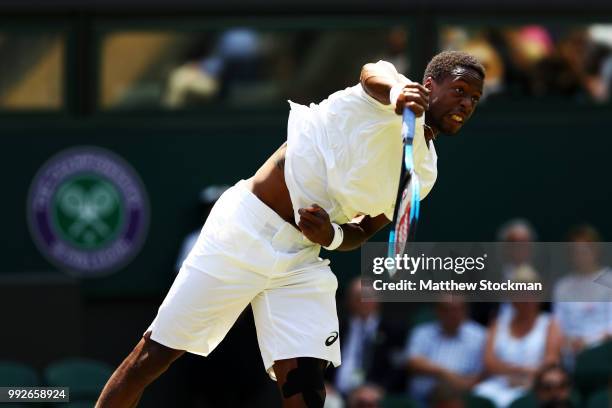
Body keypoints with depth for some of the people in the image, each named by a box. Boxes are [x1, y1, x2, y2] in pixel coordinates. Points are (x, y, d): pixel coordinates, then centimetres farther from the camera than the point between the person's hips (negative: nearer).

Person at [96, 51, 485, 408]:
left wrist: (332, 235, -10)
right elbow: (371, 73, -32)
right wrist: (394, 90, -57)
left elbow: (364, 231, 15)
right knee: (154, 356, -1)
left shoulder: (424, 172, 9)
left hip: (302, 260, 5)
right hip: (245, 228, -5)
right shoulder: (394, 94, -7)